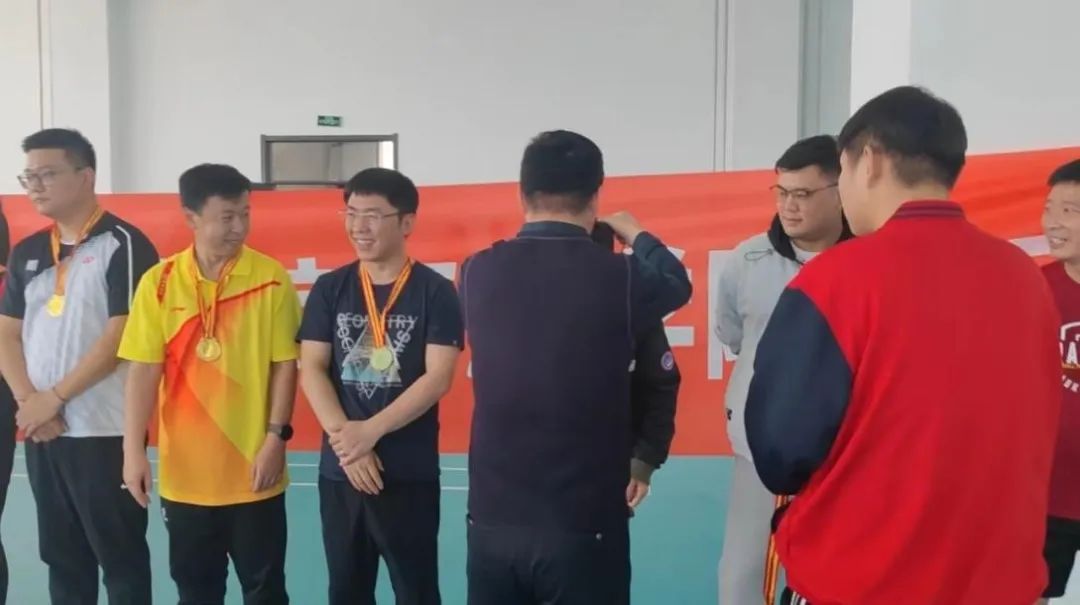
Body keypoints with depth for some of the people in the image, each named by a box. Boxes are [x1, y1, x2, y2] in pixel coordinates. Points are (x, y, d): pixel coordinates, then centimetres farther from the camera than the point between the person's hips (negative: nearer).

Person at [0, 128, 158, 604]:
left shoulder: (123, 245, -8)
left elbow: (121, 336, -15)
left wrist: (54, 396, -12)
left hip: (105, 431, -6)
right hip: (42, 432, 6)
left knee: (121, 556, 4)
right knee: (62, 557, 16)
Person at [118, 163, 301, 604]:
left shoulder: (271, 279, -6)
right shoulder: (159, 282, -2)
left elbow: (285, 364, -4)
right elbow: (144, 370, -2)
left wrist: (276, 438, -9)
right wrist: (134, 450, -7)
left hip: (252, 468, -1)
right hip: (184, 471, 2)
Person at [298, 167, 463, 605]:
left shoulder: (435, 292, -5)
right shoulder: (329, 289, 4)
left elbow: (437, 378, -12)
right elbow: (311, 370, -1)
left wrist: (370, 431, -17)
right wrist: (345, 440, -13)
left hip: (411, 472, -3)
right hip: (339, 471, 3)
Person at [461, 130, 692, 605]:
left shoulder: (477, 273, -4)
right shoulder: (618, 278, -11)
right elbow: (676, 283, 11)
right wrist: (635, 235, 29)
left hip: (491, 518, 3)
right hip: (584, 524, -3)